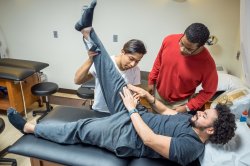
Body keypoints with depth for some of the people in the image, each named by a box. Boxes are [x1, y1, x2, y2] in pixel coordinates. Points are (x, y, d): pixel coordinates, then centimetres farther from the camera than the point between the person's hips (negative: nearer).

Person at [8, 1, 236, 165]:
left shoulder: (190, 147, -22)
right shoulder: (192, 120, 5)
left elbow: (150, 139, -28)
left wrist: (132, 109, -22)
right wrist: (148, 96, 2)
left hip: (130, 136, -6)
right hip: (136, 116, 7)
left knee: (78, 129, -6)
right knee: (115, 80, -7)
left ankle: (29, 128, 14)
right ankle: (88, 31, -1)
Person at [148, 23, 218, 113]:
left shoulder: (207, 64, -30)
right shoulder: (169, 40, -22)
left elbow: (209, 91, -15)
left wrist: (188, 107, -17)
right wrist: (151, 81, 5)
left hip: (180, 102, -3)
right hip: (158, 93, 4)